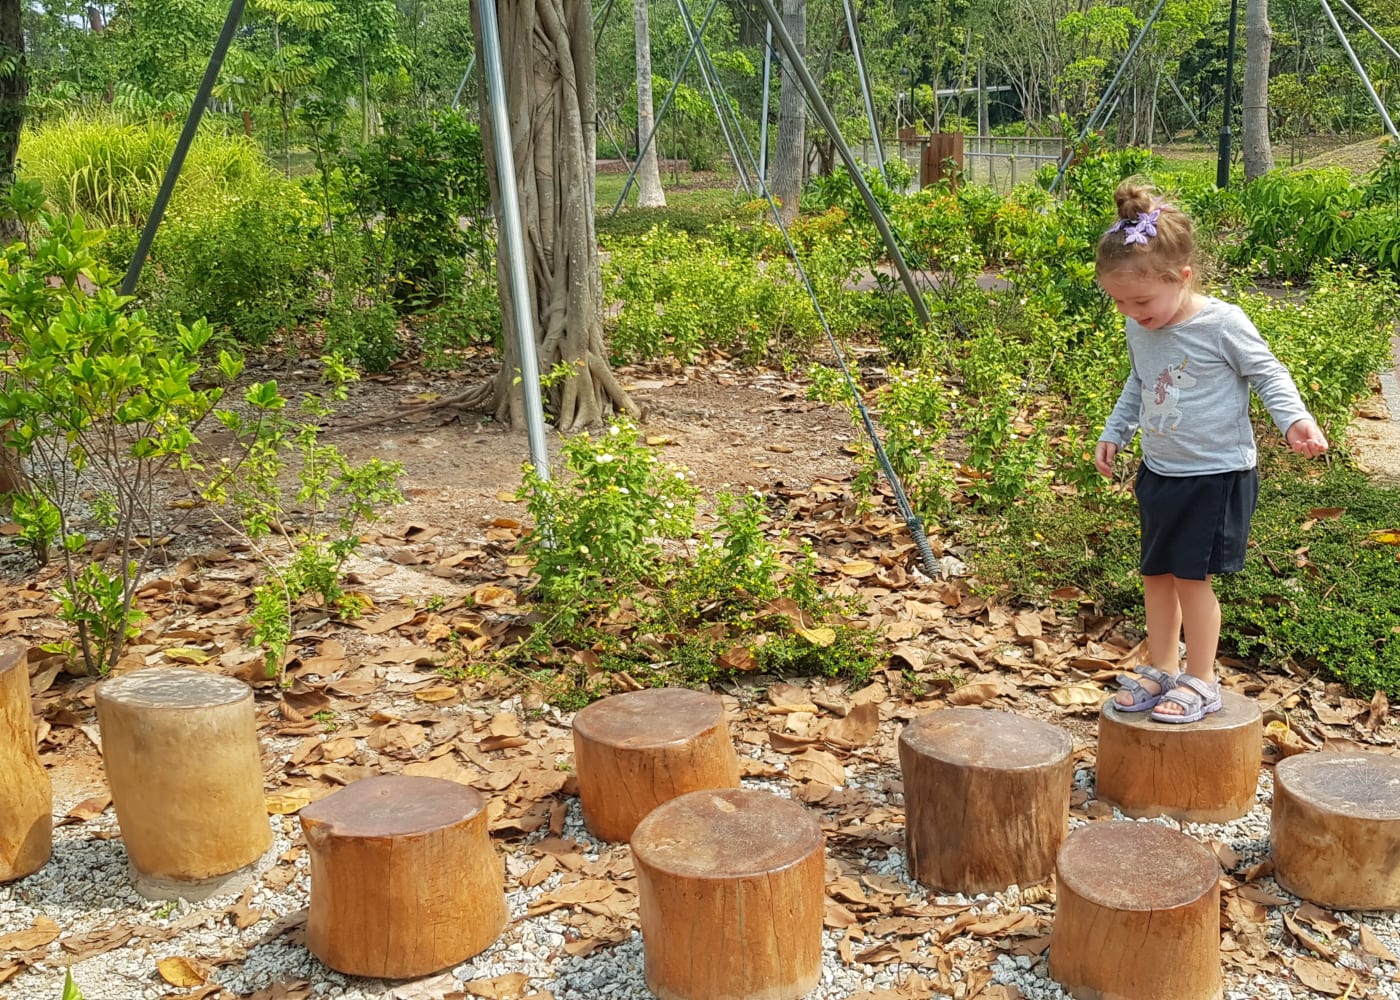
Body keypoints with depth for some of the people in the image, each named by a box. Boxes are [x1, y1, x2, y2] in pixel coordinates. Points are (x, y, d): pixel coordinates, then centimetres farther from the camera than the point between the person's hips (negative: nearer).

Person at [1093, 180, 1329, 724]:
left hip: (1215, 475, -6)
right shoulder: (1139, 329, 2)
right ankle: (1161, 670, 26)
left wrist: (1294, 419, -21)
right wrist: (1114, 432, 19)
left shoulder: (1223, 324, -17)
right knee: (1156, 573, 11)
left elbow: (1268, 374, -7)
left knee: (1191, 575, -4)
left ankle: (1201, 683, 11)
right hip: (1159, 472, 7)